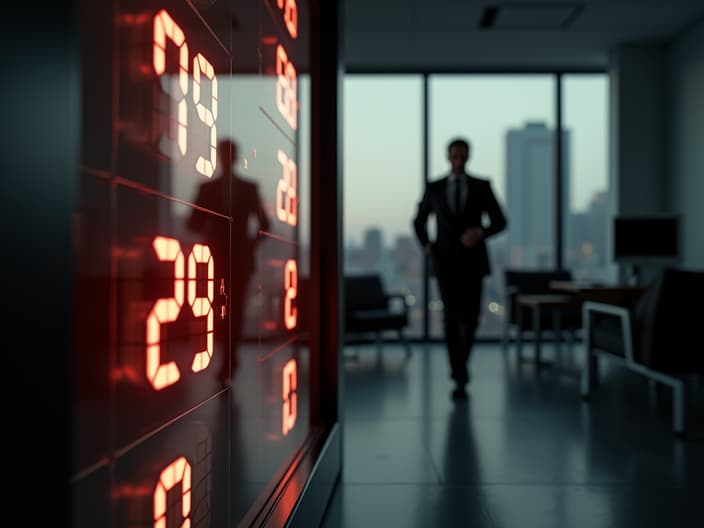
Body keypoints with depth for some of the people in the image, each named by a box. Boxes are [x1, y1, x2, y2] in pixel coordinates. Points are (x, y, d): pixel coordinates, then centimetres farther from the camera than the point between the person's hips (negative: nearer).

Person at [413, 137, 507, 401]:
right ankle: (460, 379, -7)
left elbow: (500, 222, 2)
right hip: (446, 263, 0)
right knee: (452, 317, -13)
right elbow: (419, 221, 17)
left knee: (470, 319, 2)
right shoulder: (434, 187, 6)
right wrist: (425, 244, -3)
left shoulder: (482, 186, 4)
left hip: (473, 262, 1)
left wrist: (481, 232, -20)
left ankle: (460, 362, 33)